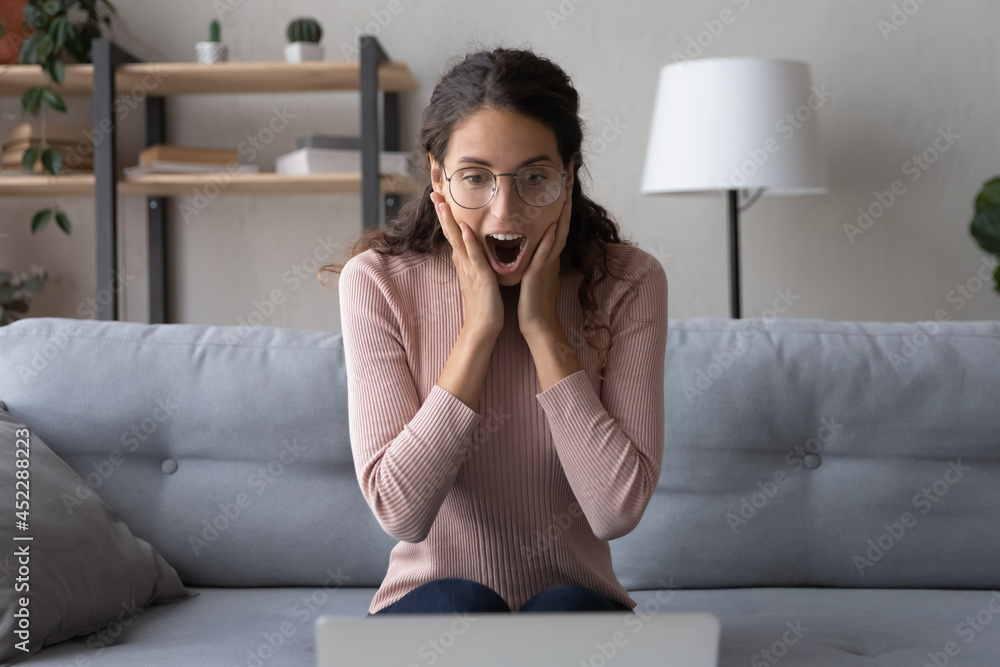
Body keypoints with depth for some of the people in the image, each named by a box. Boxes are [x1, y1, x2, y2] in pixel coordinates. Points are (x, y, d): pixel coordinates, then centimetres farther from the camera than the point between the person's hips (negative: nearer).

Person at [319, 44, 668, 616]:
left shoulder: (628, 284, -8)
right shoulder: (379, 282, -9)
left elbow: (617, 512, -17)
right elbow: (401, 512, -18)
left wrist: (543, 327, -19)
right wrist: (478, 328, -21)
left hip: (577, 604, 0)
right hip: (429, 608, 0)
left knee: (566, 609, -31)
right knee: (458, 604, -31)